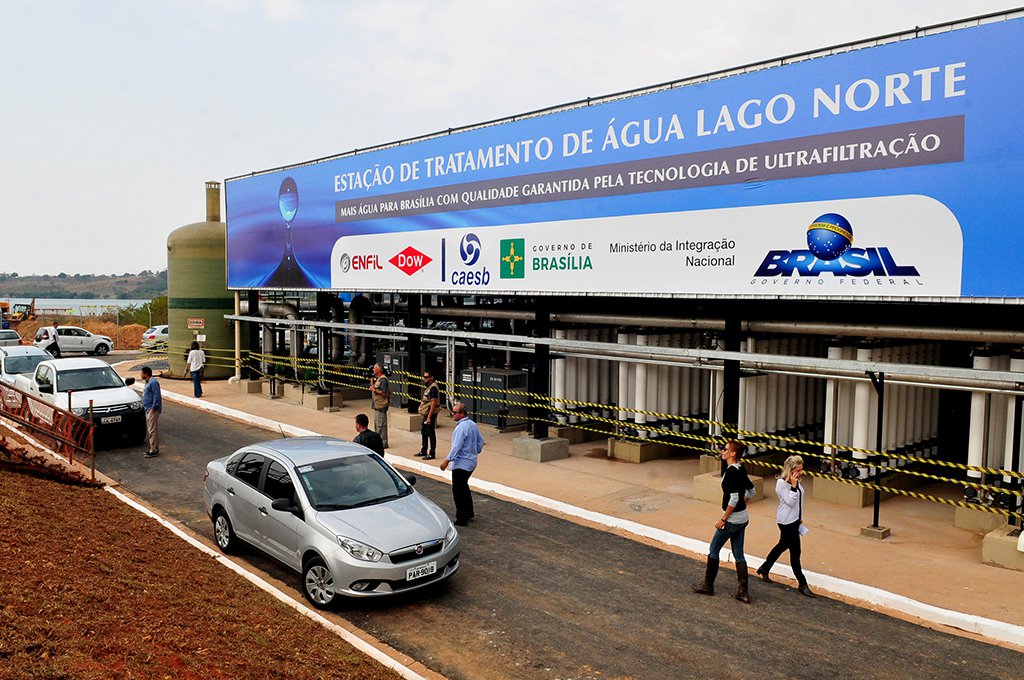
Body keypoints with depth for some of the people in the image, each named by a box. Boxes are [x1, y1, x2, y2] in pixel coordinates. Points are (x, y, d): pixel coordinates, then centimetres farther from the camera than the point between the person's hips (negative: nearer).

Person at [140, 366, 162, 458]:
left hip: (152, 410, -11)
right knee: (150, 430, 13)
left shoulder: (153, 382, -15)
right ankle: (153, 449, 19)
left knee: (152, 430, -9)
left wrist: (153, 407, -22)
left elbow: (157, 395, -20)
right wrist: (144, 406, 20)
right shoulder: (148, 382, 17)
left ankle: (154, 450, -6)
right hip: (148, 409, 11)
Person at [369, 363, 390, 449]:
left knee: (381, 425, -8)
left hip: (381, 406, -11)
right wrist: (372, 383, 8)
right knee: (376, 424, 16)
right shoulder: (377, 379, 16)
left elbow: (384, 393, -21)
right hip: (376, 405, 11)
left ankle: (383, 443, -4)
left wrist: (374, 390, -18)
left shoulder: (383, 379, -15)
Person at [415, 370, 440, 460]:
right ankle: (423, 451, 30)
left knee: (431, 434, -3)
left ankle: (432, 454, 4)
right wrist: (426, 416, 19)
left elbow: (433, 403, -23)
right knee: (423, 432, 18)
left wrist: (429, 417, -24)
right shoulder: (428, 386, 13)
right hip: (426, 414, 10)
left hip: (430, 414, -10)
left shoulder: (433, 388, -18)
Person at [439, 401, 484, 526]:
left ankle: (461, 519, 2)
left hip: (461, 464, -10)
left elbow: (456, 447, -25)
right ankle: (469, 513, 33)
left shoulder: (461, 427, -22)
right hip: (471, 462, 10)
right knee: (464, 487, 24)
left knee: (458, 491, -1)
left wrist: (447, 460, -21)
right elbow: (480, 440, 15)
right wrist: (476, 452, 26)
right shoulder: (473, 424, 6)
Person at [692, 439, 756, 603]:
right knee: (738, 554, 13)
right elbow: (751, 491, 17)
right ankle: (743, 592, 15)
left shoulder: (731, 471, -21)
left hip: (732, 520, -9)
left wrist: (723, 520, -18)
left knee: (714, 550, 8)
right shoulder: (741, 470, 5)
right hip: (743, 518, 9)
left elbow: (734, 499, -24)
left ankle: (708, 585, 20)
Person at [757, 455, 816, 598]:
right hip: (786, 521, -9)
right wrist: (793, 485, -28)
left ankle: (764, 569, 37)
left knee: (783, 545, 21)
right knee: (795, 551, -3)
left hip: (794, 519, 9)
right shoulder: (781, 483, -20)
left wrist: (800, 518, 21)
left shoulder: (797, 481, 5)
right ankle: (802, 584, 6)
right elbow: (790, 502, -23)